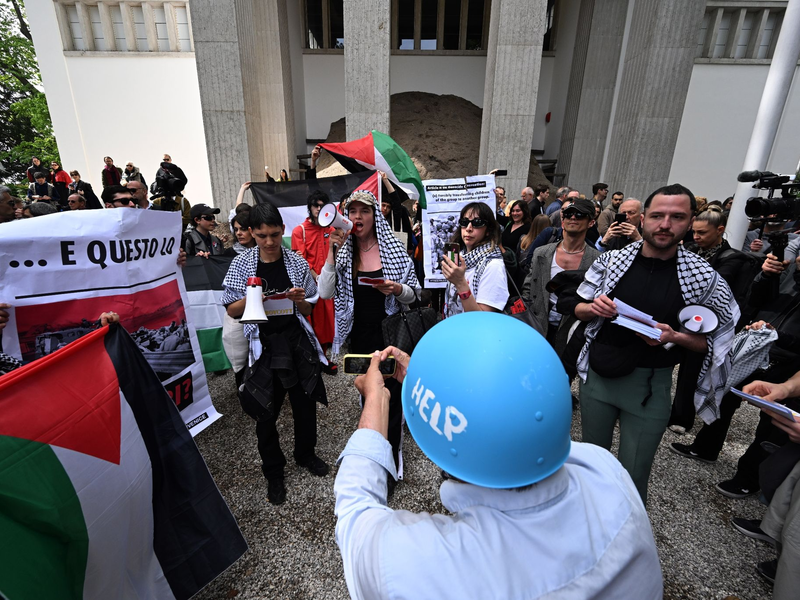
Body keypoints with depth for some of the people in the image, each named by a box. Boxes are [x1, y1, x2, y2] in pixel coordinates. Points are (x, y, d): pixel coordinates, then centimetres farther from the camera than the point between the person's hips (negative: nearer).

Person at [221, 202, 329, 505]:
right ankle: (273, 472, 29)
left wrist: (299, 300, -16)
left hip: (297, 341, 1)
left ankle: (306, 454, 40)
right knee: (265, 412, 7)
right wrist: (250, 299, -20)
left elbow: (308, 310, 5)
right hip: (263, 345, -1)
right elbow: (231, 310, -1)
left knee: (305, 403, 13)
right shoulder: (242, 264, -3)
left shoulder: (297, 263, -1)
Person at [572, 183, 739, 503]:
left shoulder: (704, 277, -9)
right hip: (598, 374, 2)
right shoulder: (610, 261, -4)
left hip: (650, 385, -2)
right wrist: (594, 308, -16)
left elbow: (712, 341, -2)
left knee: (632, 477, 11)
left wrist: (674, 336, -21)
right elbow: (579, 309, 6)